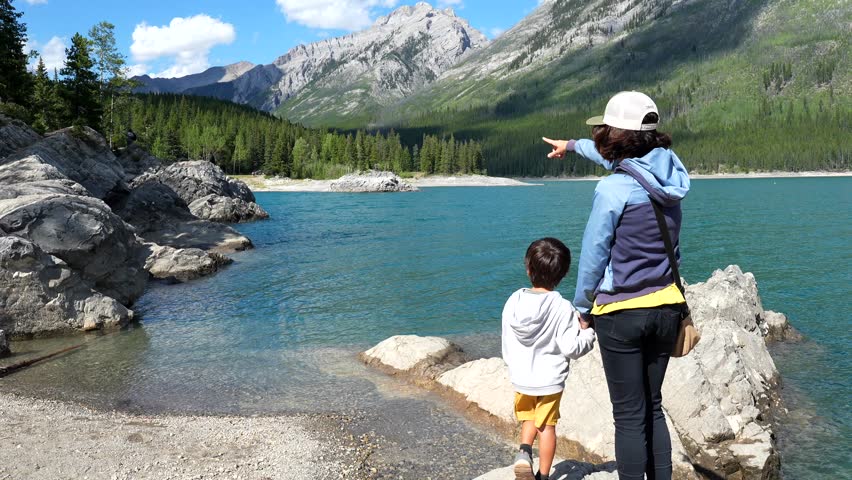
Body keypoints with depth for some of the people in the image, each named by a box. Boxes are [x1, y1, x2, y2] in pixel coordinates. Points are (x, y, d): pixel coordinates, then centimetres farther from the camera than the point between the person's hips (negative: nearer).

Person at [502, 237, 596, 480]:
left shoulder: (514, 301, -8)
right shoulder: (563, 308, -19)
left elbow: (507, 343, 0)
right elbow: (571, 348, -18)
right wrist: (588, 332, 0)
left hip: (521, 378, 3)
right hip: (550, 380, -3)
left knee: (528, 418, 23)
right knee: (546, 425, 13)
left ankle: (524, 451, -1)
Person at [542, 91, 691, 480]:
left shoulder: (613, 189, -18)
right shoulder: (667, 174, 2)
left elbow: (593, 255, -12)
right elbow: (615, 156, 21)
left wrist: (582, 306, 4)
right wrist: (572, 145, 39)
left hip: (621, 313, -7)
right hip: (666, 306, 7)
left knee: (629, 415, 2)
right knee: (652, 408, 18)